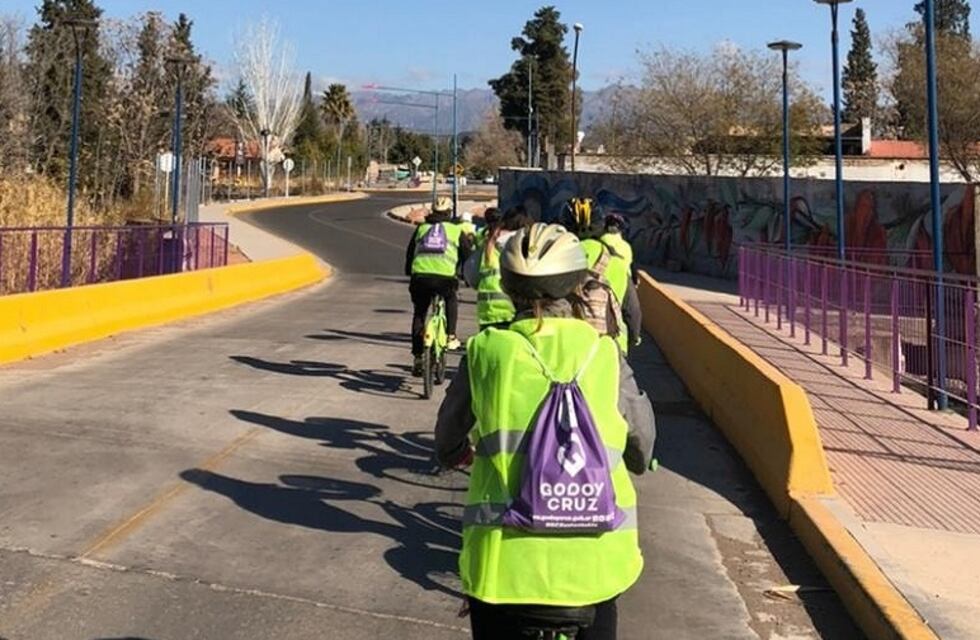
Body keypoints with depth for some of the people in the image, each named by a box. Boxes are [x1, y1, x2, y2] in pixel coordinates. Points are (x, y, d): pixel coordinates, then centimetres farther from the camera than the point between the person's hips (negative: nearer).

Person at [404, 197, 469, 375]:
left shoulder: (421, 228, 23)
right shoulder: (455, 230, 16)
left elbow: (409, 253, 27)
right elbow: (467, 255, 22)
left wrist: (409, 273, 39)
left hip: (420, 276, 2)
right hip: (445, 277, -2)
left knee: (419, 314, 17)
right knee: (451, 301, 30)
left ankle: (417, 357, 15)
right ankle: (451, 336, 19)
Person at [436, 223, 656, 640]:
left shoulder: (485, 350, -1)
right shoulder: (605, 354, -1)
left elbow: (447, 448, 11)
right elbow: (642, 449, 12)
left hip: (504, 558, 0)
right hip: (592, 559, 1)